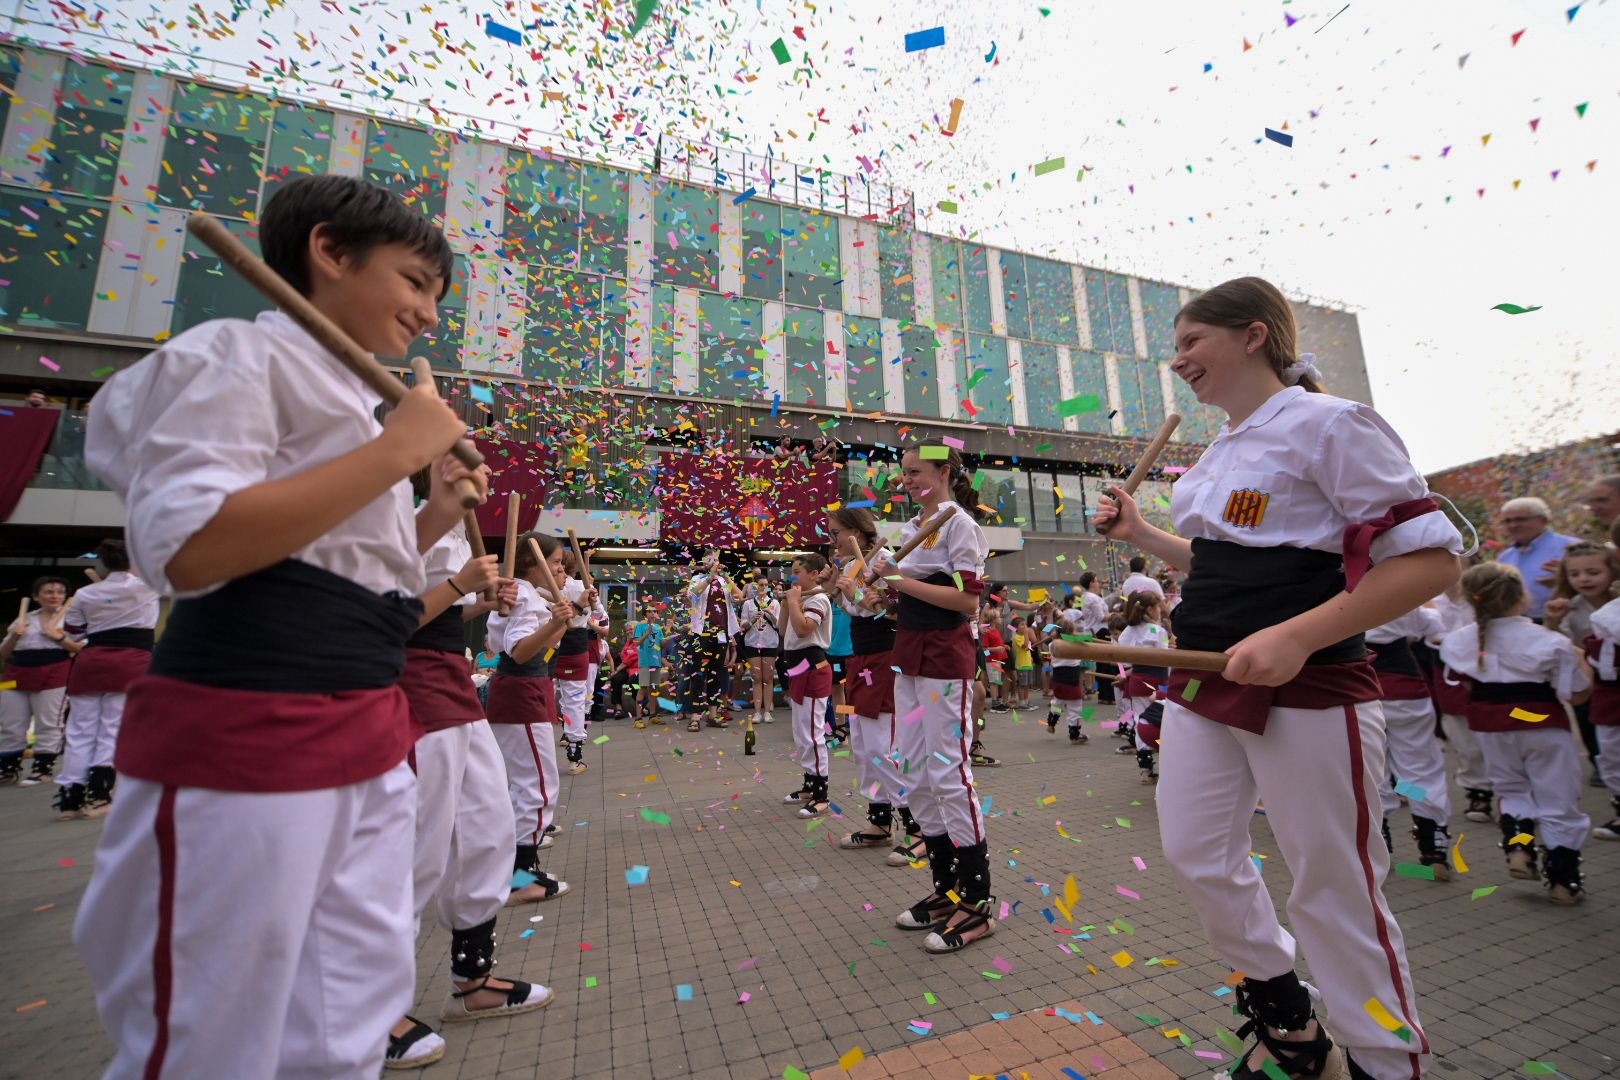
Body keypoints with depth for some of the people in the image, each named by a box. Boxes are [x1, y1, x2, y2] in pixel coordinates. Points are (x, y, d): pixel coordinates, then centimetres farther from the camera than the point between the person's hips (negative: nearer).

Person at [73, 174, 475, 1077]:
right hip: (245, 735, -8)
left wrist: (433, 520, 7)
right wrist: (395, 452, -17)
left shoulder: (353, 403, 18)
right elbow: (189, 549, -21)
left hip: (370, 735, 8)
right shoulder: (239, 354, -5)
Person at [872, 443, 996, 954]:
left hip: (945, 658, -9)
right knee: (917, 776, 12)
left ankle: (977, 903, 11)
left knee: (949, 773, -4)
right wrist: (884, 580, 2)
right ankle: (946, 889, 27)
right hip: (909, 656, 9)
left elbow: (967, 599, -18)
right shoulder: (910, 527, 16)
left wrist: (903, 580, -19)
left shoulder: (958, 523, -8)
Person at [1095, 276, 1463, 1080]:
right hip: (1202, 685, 8)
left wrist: (1296, 637, -27)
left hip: (1306, 691, -8)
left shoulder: (1328, 424, -10)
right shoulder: (1221, 450, 13)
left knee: (1334, 889, 7)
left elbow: (1431, 558, -15)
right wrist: (1141, 535, 11)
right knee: (1196, 857, 14)